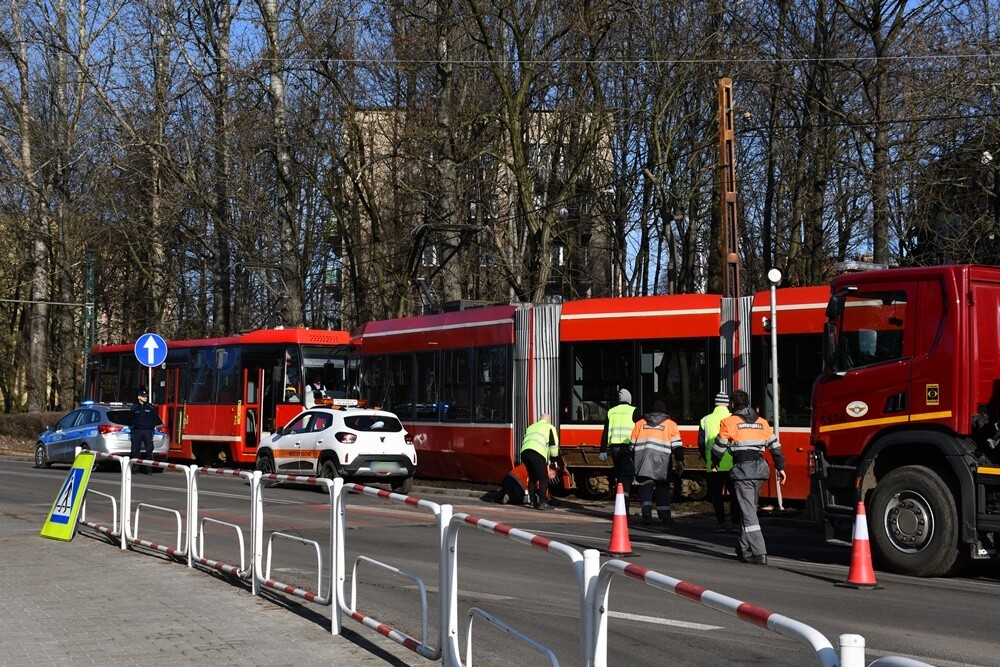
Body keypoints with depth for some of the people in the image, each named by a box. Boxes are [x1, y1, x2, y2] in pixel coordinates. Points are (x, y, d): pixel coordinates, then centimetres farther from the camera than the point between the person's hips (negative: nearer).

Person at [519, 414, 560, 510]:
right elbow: (554, 445, 12)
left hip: (524, 451, 6)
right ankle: (542, 502, -13)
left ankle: (534, 501, 17)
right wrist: (554, 459, 22)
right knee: (543, 478, -2)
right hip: (537, 453, -6)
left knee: (532, 477, 18)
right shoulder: (549, 427, 19)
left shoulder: (531, 427, 36)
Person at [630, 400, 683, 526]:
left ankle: (647, 514, -18)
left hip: (642, 459, 1)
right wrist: (679, 460, 2)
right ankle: (665, 516, 12)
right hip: (661, 461, -1)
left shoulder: (640, 423, 19)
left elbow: (632, 443, 19)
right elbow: (676, 445, 3)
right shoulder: (670, 424, 13)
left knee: (646, 485, -1)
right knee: (662, 487, 10)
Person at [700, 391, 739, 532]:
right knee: (734, 494, 10)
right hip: (732, 465, -1)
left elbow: (701, 443, 4)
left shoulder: (705, 420, 0)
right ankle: (735, 522, 8)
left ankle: (721, 523, 5)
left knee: (716, 495, 9)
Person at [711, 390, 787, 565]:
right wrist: (780, 467, 21)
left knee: (748, 512, -7)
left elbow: (719, 448, 3)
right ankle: (744, 549, 25)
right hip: (760, 468, 6)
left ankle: (759, 553, -16)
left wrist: (714, 465, 20)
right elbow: (775, 446, 15)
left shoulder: (728, 422, -2)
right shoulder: (762, 422, 15)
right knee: (749, 509, 18)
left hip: (742, 470, -6)